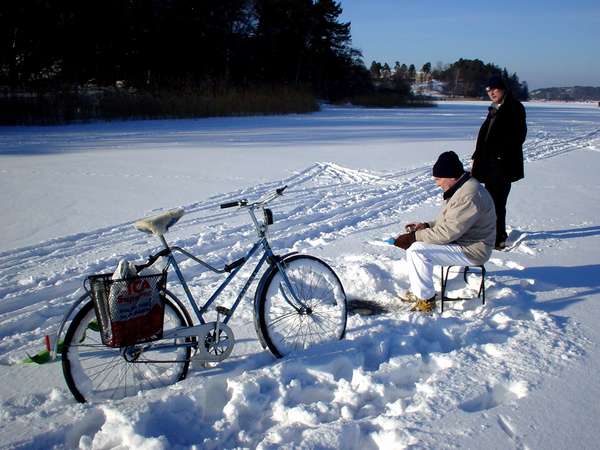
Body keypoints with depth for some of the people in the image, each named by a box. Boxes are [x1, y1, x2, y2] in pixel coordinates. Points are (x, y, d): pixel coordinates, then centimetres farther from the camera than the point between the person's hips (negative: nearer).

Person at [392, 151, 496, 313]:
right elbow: (448, 221, 19)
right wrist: (426, 226, 4)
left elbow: (447, 233, -29)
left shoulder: (469, 196, -27)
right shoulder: (459, 188, 7)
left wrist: (415, 237, -22)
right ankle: (417, 291, 13)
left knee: (418, 250, -23)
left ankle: (426, 300, -10)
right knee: (414, 244, 8)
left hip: (471, 250, -11)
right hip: (459, 240, 11)